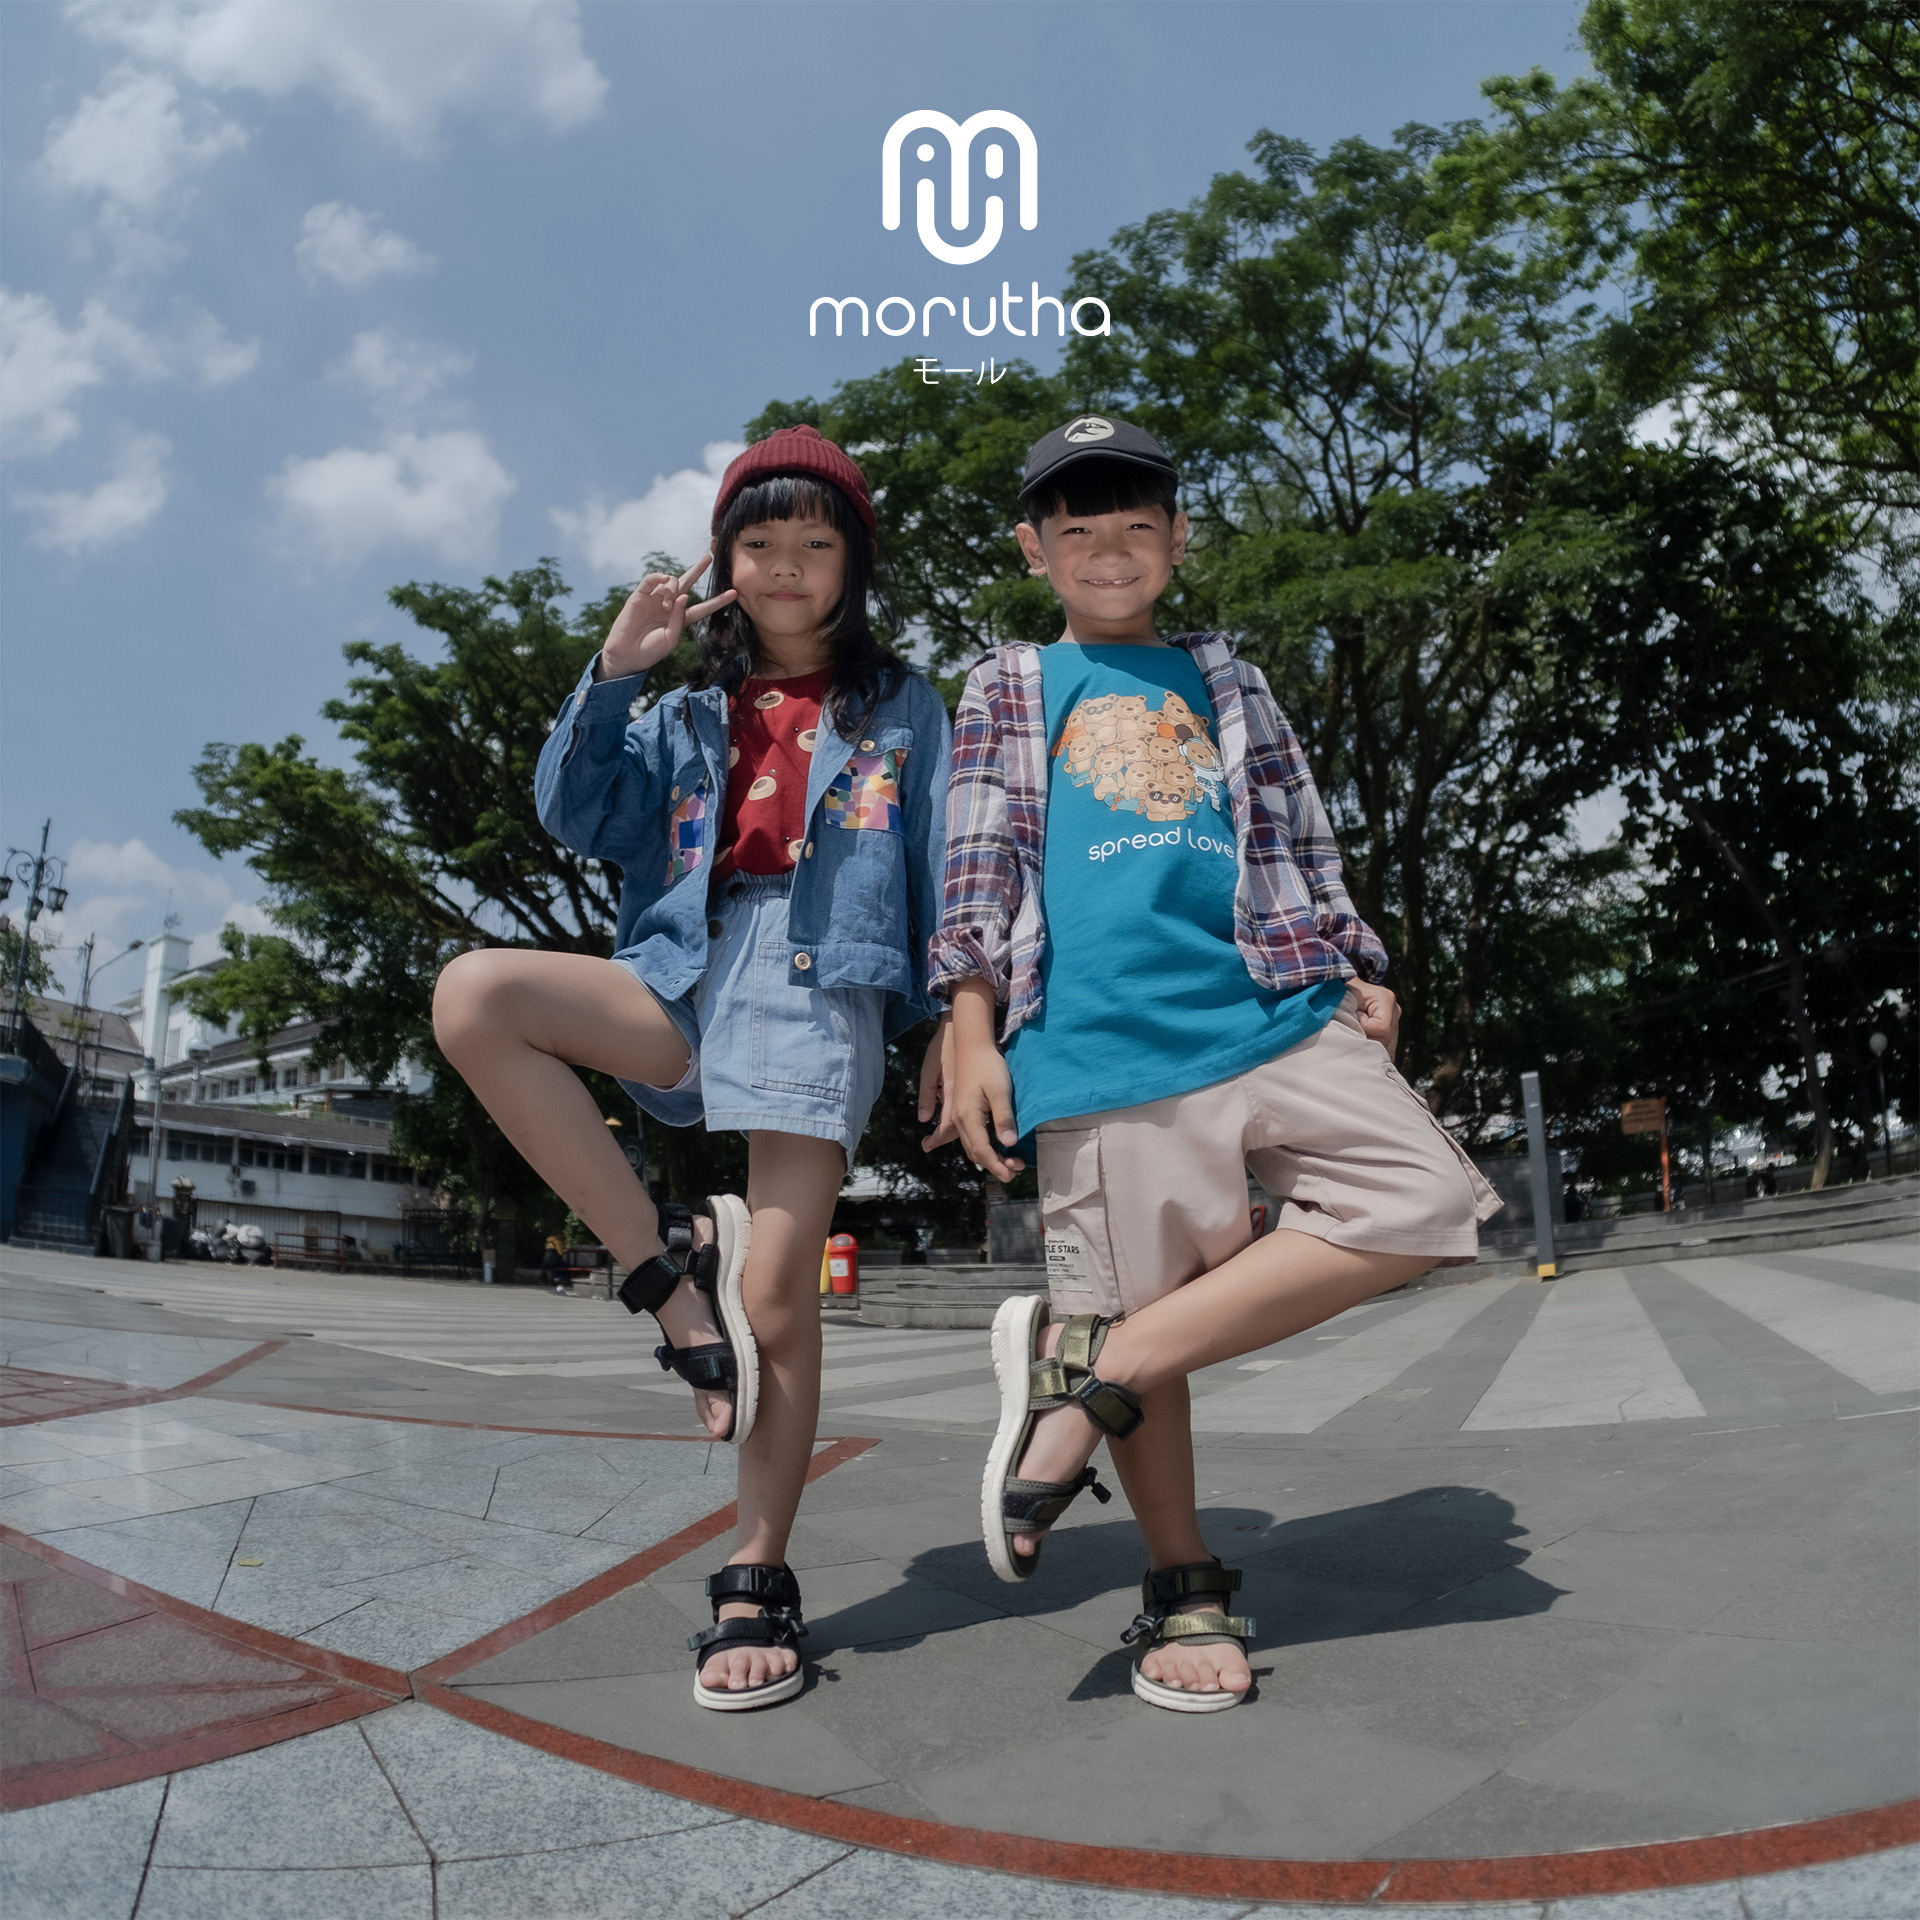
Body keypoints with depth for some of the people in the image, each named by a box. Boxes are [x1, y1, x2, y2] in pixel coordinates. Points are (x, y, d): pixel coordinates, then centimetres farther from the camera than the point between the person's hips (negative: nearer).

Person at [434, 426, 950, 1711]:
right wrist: (616, 669, 3)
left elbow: (944, 870, 11)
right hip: (688, 977, 3)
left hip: (826, 991, -3)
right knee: (473, 996, -24)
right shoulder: (689, 714, 22)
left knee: (775, 1295, -9)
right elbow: (577, 814, 10)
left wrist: (958, 1019, 3)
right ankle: (665, 1260, -15)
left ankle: (760, 1586, 10)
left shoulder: (902, 708, 16)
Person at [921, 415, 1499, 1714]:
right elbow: (980, 864, 9)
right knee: (1150, 1300, -3)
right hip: (1101, 1036, -3)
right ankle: (1185, 1590, 19)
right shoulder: (1009, 690, 18)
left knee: (1429, 1199, -14)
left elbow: (1303, 842, 25)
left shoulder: (1225, 683, 26)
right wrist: (970, 1022, -2)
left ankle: (1091, 1360, -13)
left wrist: (1361, 976, 13)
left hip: (1278, 1014, 4)